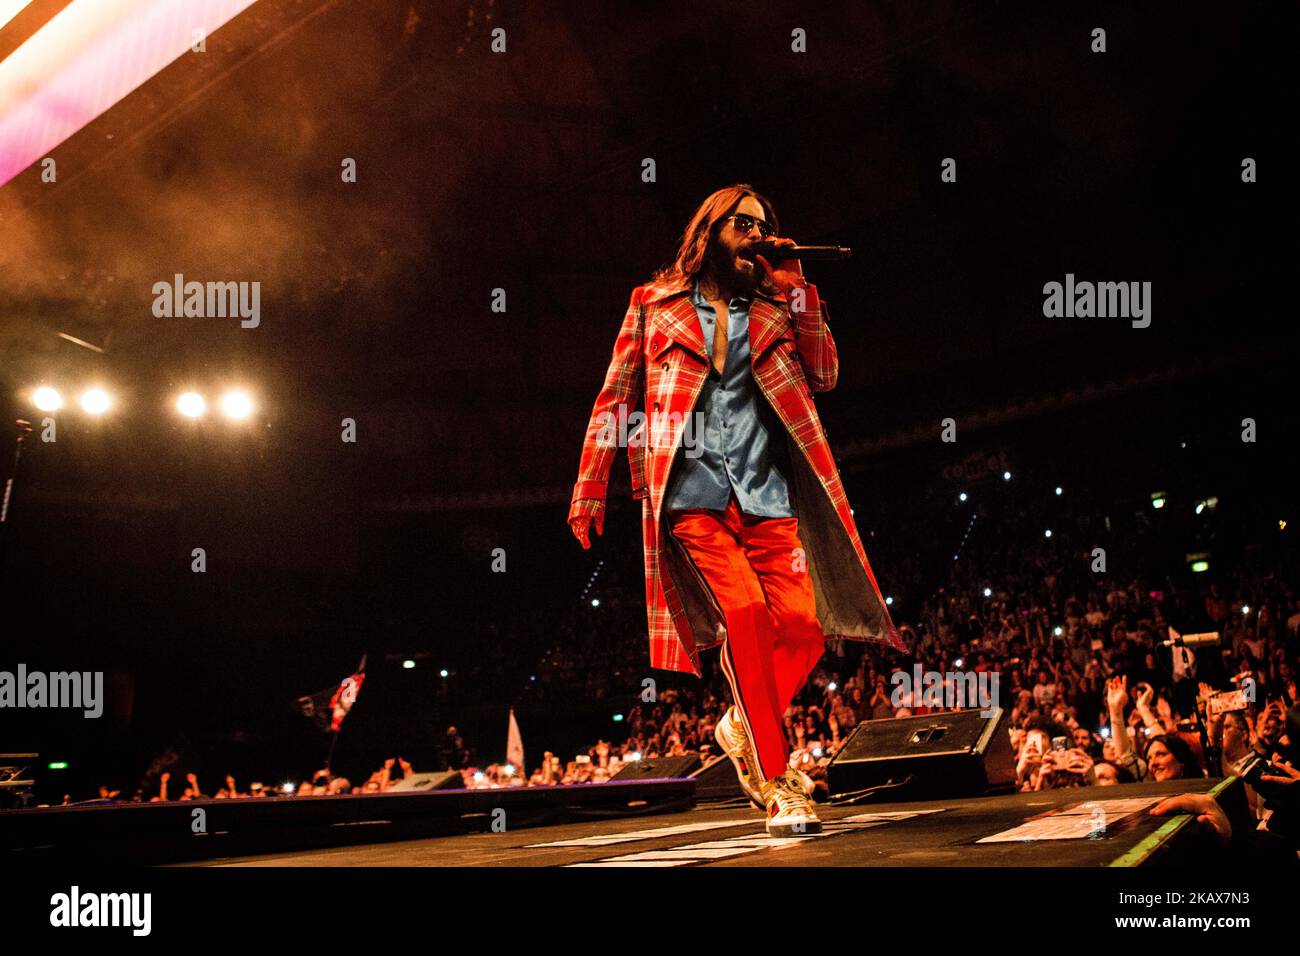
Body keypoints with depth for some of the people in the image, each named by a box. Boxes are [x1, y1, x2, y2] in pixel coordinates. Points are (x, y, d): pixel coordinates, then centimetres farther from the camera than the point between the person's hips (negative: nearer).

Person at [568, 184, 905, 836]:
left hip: (764, 493, 3)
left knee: (802, 625, -14)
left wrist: (799, 291, 5)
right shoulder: (655, 303, 14)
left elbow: (823, 376, 9)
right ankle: (777, 786, -18)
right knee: (745, 610, -23)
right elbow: (615, 398, 14)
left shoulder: (773, 308, 21)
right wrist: (589, 488, 8)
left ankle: (744, 725, 15)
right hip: (692, 494, -3)